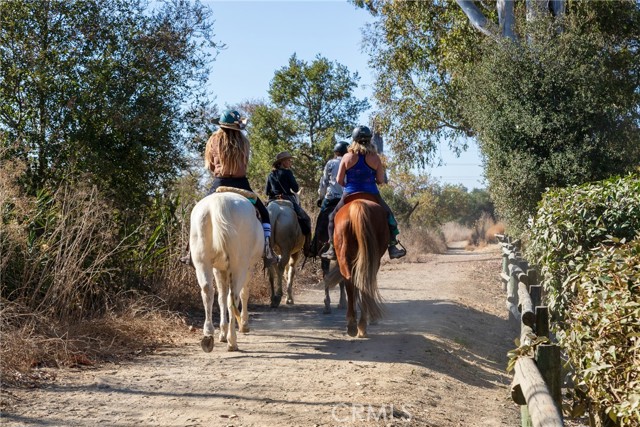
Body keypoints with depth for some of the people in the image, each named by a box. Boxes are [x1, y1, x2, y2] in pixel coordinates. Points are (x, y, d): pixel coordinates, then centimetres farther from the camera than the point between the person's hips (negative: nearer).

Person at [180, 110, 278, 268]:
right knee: (264, 213, 16)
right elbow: (245, 163, 11)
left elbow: (209, 165, 8)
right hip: (241, 184, 0)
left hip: (220, 184, 0)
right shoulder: (243, 141, 0)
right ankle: (267, 251, 3)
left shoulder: (214, 140, -1)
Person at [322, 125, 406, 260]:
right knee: (389, 215, 21)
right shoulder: (375, 158, -6)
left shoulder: (347, 157, -7)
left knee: (333, 218, 21)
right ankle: (393, 246, 13)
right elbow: (381, 180, -3)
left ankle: (332, 249, 14)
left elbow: (339, 180, -4)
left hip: (350, 195, 0)